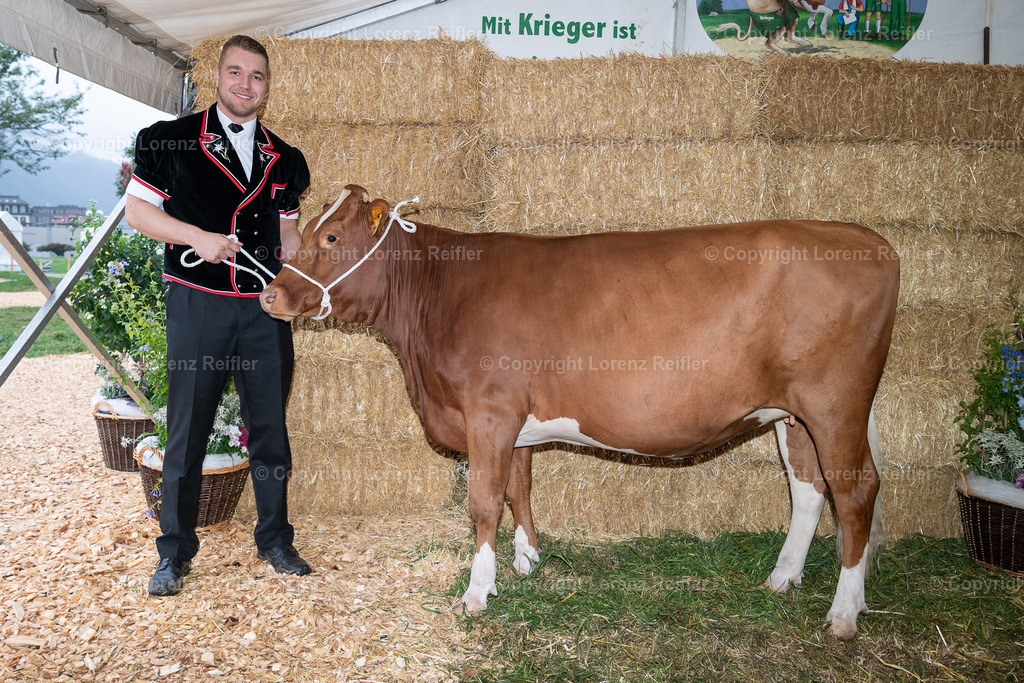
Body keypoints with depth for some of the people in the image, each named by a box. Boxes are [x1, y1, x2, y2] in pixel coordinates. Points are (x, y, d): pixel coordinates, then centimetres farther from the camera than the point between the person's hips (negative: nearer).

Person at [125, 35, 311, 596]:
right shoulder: (170, 140, 4)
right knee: (187, 429, 3)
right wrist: (199, 237, -13)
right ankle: (175, 550, 18)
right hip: (197, 303, -3)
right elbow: (137, 209, 1)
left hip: (266, 307, 3)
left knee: (270, 426, 9)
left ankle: (274, 539, 24)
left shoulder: (283, 159, 14)